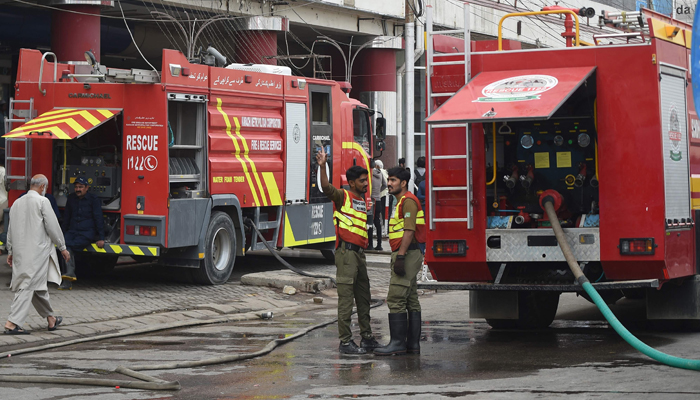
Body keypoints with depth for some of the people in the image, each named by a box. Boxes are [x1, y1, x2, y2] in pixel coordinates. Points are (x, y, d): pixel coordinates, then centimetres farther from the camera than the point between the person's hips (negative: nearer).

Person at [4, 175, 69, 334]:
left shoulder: (17, 203, 12)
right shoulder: (42, 201, -8)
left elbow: (10, 230, 17)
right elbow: (52, 227, -9)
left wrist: (11, 252, 24)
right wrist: (62, 248, 1)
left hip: (20, 252, 7)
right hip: (37, 251, -7)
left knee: (39, 286, 17)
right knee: (28, 285, -9)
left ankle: (51, 319, 29)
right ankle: (13, 323, -16)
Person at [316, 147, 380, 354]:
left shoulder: (362, 201, 19)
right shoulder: (343, 196, -4)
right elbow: (326, 187, -23)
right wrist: (322, 166, -36)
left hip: (360, 252, 9)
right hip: (346, 251, -8)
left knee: (363, 297, 15)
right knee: (346, 297, -7)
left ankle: (367, 338, 24)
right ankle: (345, 342, -5)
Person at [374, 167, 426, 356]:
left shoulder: (408, 200, -12)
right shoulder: (402, 202, 21)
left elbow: (409, 231, -20)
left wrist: (400, 257, -25)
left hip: (406, 254, -11)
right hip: (409, 255, 11)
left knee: (395, 299, -12)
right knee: (411, 301, 9)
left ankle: (398, 342, -13)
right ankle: (413, 343, 10)